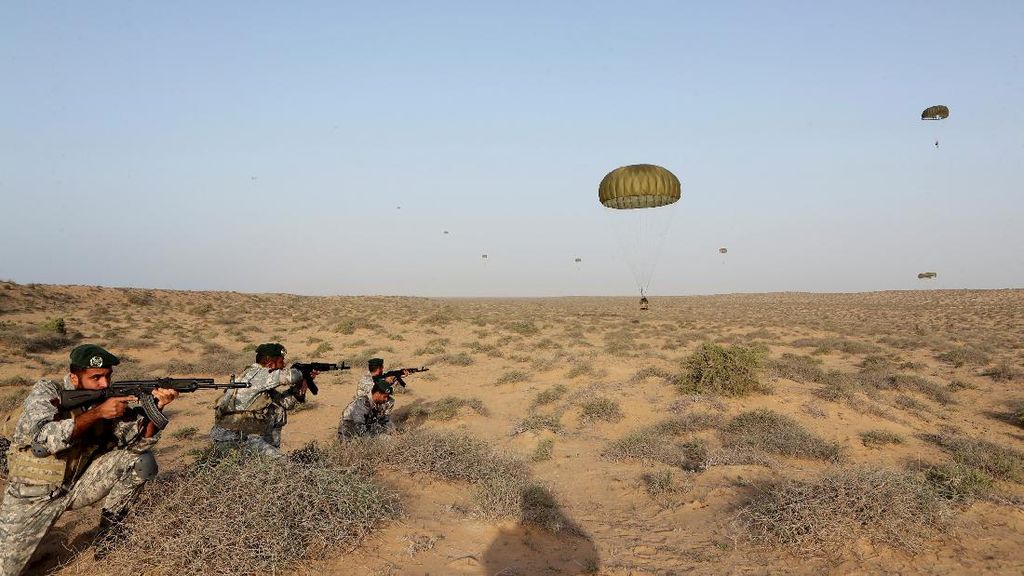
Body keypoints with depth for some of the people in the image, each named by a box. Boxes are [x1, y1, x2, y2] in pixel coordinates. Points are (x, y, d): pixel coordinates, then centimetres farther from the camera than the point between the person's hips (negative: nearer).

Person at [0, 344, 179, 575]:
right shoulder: (47, 392, -18)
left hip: (77, 484, 3)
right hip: (33, 494, -3)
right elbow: (43, 440, -35)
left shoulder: (107, 399, -7)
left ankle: (110, 527, 3)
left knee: (142, 461, -14)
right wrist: (97, 413, -37)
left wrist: (155, 407, -33)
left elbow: (139, 442, -16)